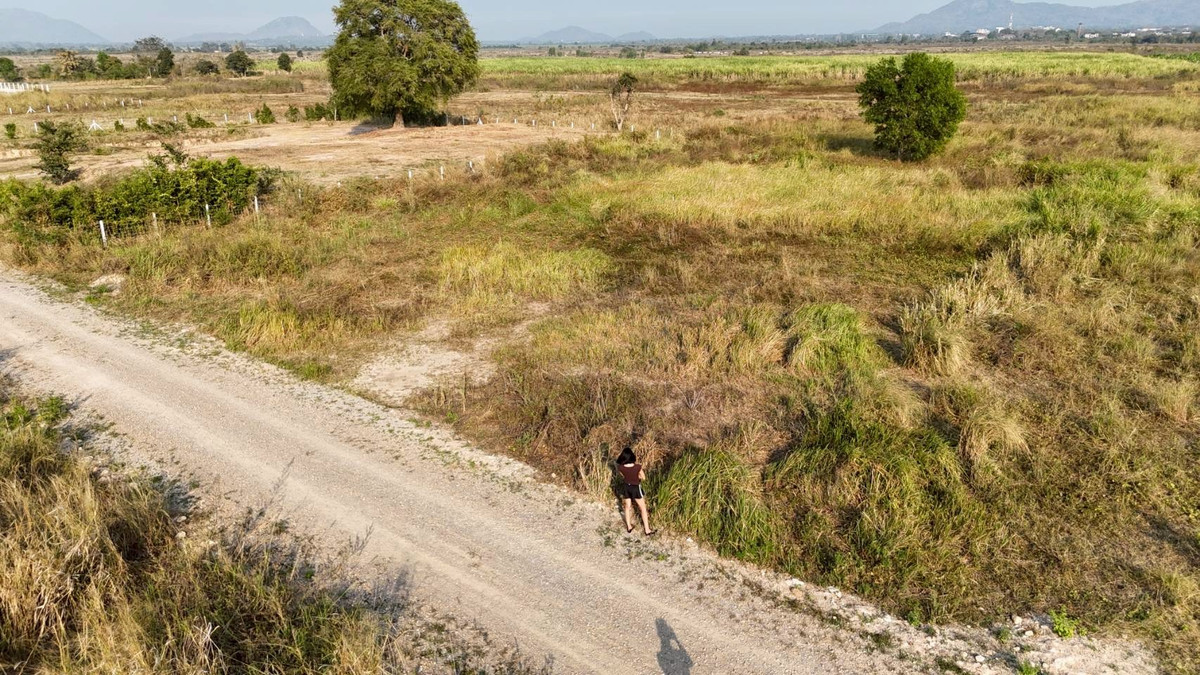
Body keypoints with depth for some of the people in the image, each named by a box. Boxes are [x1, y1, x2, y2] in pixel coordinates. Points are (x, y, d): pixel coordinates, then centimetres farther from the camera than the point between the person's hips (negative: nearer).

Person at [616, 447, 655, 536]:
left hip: (627, 487, 3)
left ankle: (629, 527, 34)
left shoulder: (621, 467, -19)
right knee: (643, 509, 10)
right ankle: (647, 530, 14)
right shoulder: (637, 467, -26)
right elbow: (643, 477, -10)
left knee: (627, 507, 22)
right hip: (636, 488, -3)